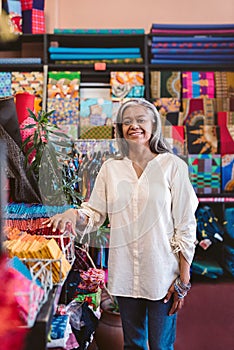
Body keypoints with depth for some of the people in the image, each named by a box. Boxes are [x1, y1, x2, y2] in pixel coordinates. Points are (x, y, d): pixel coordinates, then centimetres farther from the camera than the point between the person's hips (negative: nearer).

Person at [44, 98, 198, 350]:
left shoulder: (173, 166, -7)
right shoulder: (110, 168, 3)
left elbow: (185, 225, -7)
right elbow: (96, 213, 4)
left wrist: (184, 279, -7)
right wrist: (74, 214, -18)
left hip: (162, 273, -3)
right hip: (124, 273, 3)